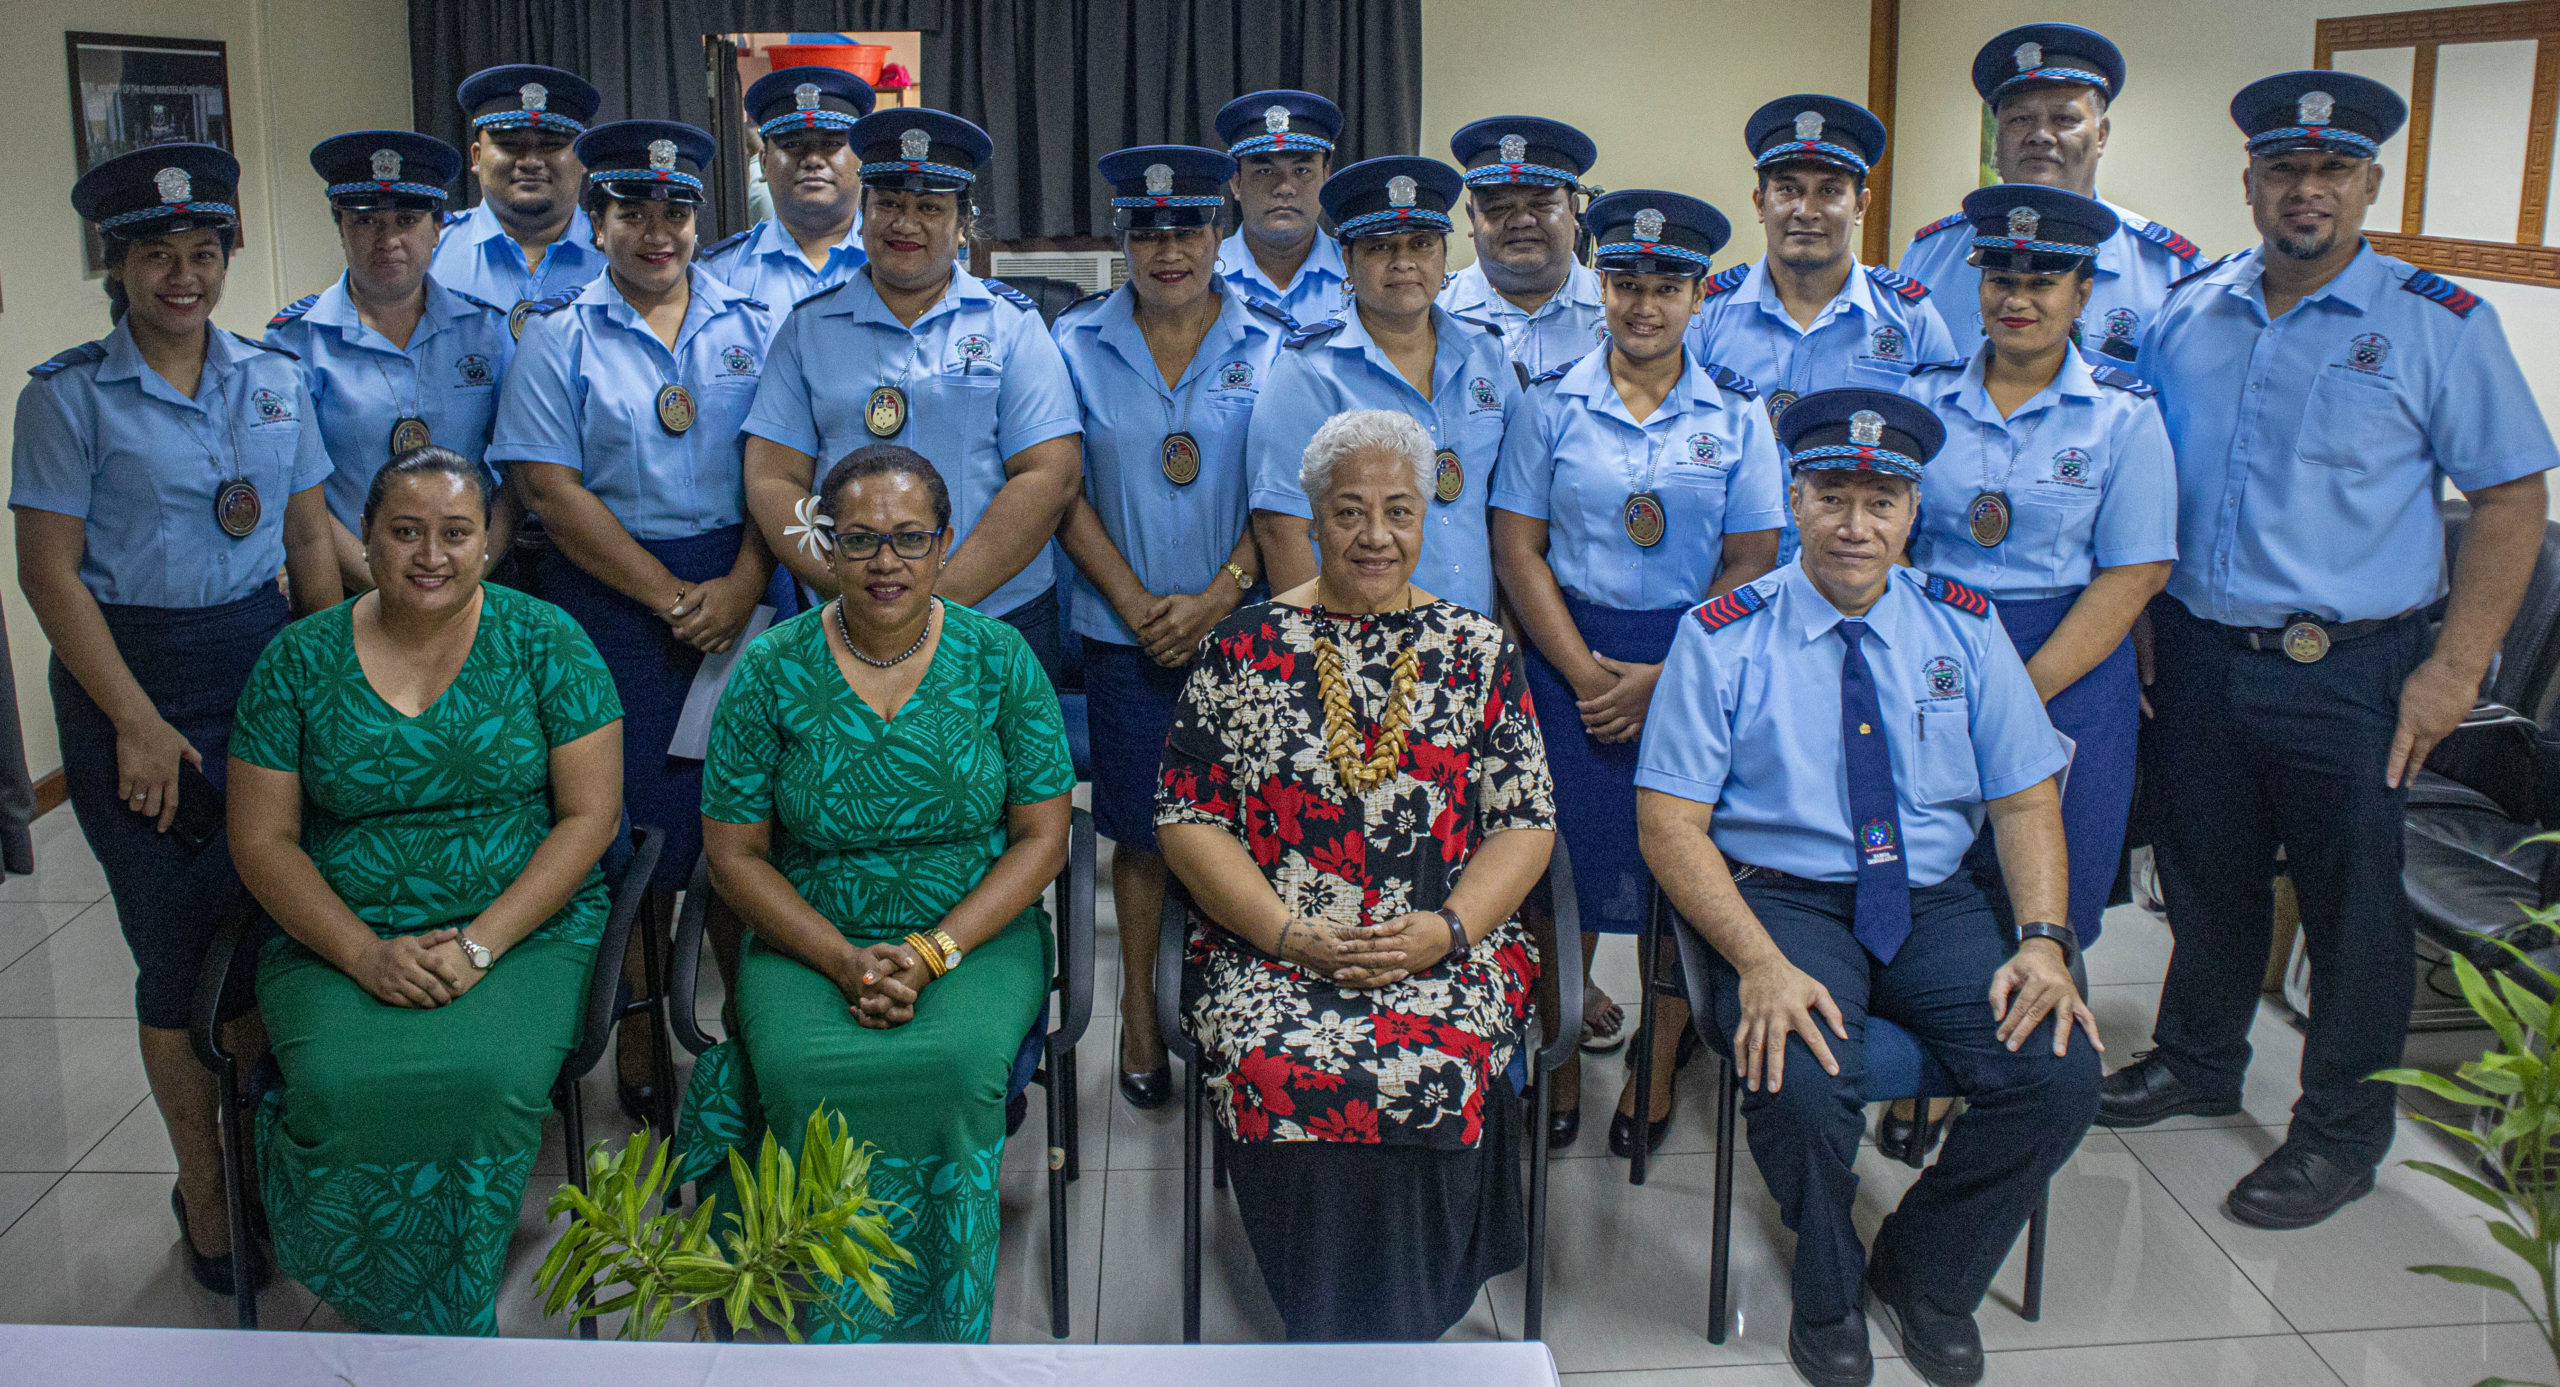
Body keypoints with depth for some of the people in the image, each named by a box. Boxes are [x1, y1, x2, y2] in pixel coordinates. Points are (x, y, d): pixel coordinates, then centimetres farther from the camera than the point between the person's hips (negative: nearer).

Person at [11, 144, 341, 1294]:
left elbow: (311, 543, 11)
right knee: (179, 945, 3)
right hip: (127, 671, -3)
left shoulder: (273, 379, 7)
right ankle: (204, 1188, 20)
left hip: (262, 655, 3)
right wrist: (136, 723, -12)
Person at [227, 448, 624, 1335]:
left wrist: (481, 945, -14)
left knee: (487, 1077, -31)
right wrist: (365, 954, -12)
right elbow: (262, 840, 4)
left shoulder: (544, 642, 1)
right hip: (341, 935, 2)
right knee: (338, 1087, -28)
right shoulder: (298, 660, 6)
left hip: (523, 926, -1)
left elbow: (590, 815, -3)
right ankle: (423, 1332, -5)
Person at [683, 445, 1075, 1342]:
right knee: (813, 1074, -29)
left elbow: (1042, 839, -1)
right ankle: (848, 1338, -9)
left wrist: (932, 954, -14)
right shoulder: (772, 671, -2)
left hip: (976, 933, 0)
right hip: (810, 939, 0)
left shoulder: (1000, 660, -1)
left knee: (953, 1064, -30)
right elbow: (734, 853, 0)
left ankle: (940, 1333, -11)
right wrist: (845, 962, -14)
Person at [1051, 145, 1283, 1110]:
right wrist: (1136, 604, -8)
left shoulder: (1270, 347, 3)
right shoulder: (1077, 344, 4)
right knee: (1142, 832, 6)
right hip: (1126, 628, 0)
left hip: (1241, 626, 0)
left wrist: (1216, 598, -11)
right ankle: (1140, 1010, 22)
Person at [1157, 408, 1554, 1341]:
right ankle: (1336, 1333, -8)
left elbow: (1526, 822, 8)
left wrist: (1443, 930, -10)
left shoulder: (1477, 651, 12)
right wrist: (1293, 933, -10)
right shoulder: (1247, 648, 8)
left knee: (1432, 1069, -30)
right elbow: (1186, 820, 3)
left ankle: (1404, 1317, -7)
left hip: (1444, 947, 1)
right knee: (1282, 1072, -30)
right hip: (1267, 945, 0)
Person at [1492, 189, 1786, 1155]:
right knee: (1564, 866, 0)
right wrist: (1588, 674, -9)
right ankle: (1556, 1063, 16)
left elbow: (1753, 563, 0)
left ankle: (1656, 1069, 20)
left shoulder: (1736, 414, 3)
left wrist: (1661, 679, -10)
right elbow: (1517, 548, -1)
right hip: (1573, 658, 0)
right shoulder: (1552, 404, 2)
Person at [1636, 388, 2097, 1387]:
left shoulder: (1963, 626, 6)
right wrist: (1761, 964, -24)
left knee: (2060, 1073, -20)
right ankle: (1828, 1295, 3)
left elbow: (2027, 799, 7)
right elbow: (1668, 824, -10)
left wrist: (2044, 939, -12)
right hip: (1781, 900, -3)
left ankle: (1926, 1274, 10)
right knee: (1800, 1082, -31)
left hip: (1934, 904, 4)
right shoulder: (1724, 638, -5)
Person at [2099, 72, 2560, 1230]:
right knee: (2204, 874, 18)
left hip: (2346, 672, -3)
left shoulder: (2437, 325, -5)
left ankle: (2340, 1136, 22)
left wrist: (2455, 667, -11)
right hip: (2193, 653, 4)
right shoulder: (2187, 315, 6)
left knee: (2350, 904, 5)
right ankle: (2197, 1060, 39)